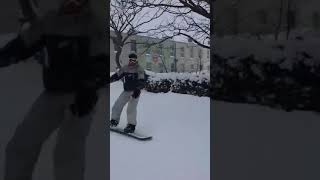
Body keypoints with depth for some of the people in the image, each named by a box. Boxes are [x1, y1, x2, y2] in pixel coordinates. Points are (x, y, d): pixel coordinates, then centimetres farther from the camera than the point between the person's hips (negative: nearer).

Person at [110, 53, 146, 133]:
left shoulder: (140, 69, -8)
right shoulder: (125, 68, 8)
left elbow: (142, 81, -18)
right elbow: (117, 75, 15)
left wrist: (137, 90, -30)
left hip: (135, 91, -5)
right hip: (126, 91, 6)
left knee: (131, 108, -16)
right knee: (117, 105, 7)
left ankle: (131, 126, -7)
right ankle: (114, 121, 26)